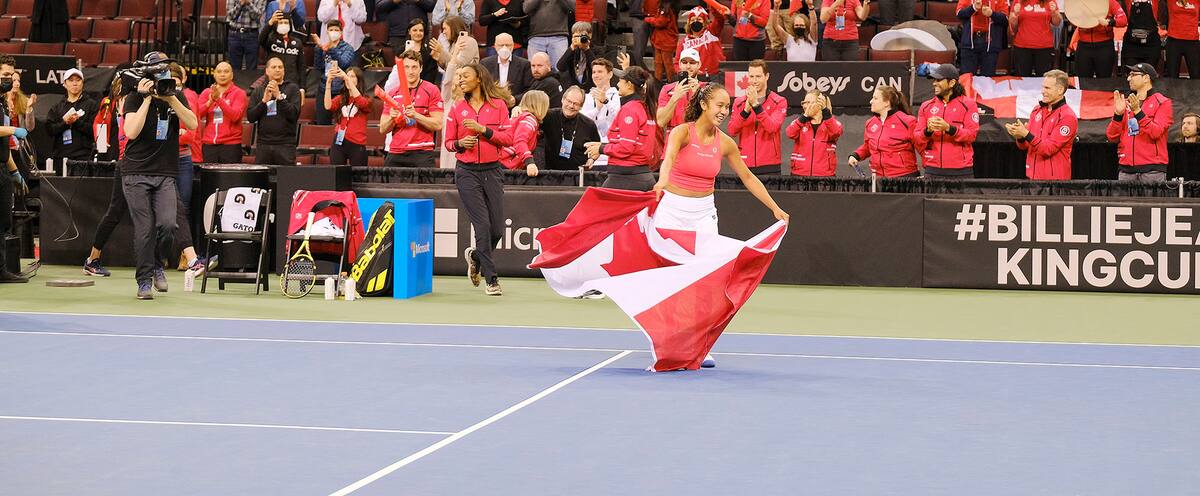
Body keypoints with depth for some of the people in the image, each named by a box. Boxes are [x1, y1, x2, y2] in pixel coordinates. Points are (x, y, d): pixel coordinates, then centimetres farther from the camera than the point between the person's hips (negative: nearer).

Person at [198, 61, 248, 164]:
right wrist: (210, 102, -16)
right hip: (208, 144, 3)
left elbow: (235, 116, -12)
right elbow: (197, 115, 1)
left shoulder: (239, 93, 3)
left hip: (230, 144, -3)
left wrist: (219, 99, -20)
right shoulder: (206, 93, 13)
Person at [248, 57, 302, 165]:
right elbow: (250, 117, 4)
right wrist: (264, 101, -9)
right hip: (263, 144, 3)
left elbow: (295, 114, -7)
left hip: (285, 145, -3)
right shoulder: (258, 91, 14)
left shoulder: (292, 88, 6)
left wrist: (279, 96, -14)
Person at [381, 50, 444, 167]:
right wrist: (391, 118, -7)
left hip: (422, 153, -4)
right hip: (395, 154, 4)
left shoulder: (431, 90, 3)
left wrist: (415, 115, -17)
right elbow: (382, 129, 15)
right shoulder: (392, 94, 15)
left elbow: (438, 125, -5)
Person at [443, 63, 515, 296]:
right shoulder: (456, 109, 5)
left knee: (497, 230, 1)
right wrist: (460, 143, -11)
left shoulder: (498, 105, 2)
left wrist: (483, 129, -13)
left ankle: (475, 256, 32)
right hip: (467, 172, -1)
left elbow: (508, 139, -3)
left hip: (492, 170, 1)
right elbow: (448, 142, 10)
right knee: (483, 225, -10)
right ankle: (491, 279, -1)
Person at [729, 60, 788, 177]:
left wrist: (756, 105, -22)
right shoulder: (739, 102, 10)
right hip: (745, 165, 2)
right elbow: (732, 131, -2)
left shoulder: (779, 102, 2)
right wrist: (746, 110, -16)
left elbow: (772, 127, -14)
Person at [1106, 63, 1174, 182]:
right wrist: (1118, 114, -5)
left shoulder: (1162, 103, 3)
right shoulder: (1126, 103, 16)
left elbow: (1155, 133, -11)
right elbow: (1112, 136, 11)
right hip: (1127, 169, 4)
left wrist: (1137, 111, -19)